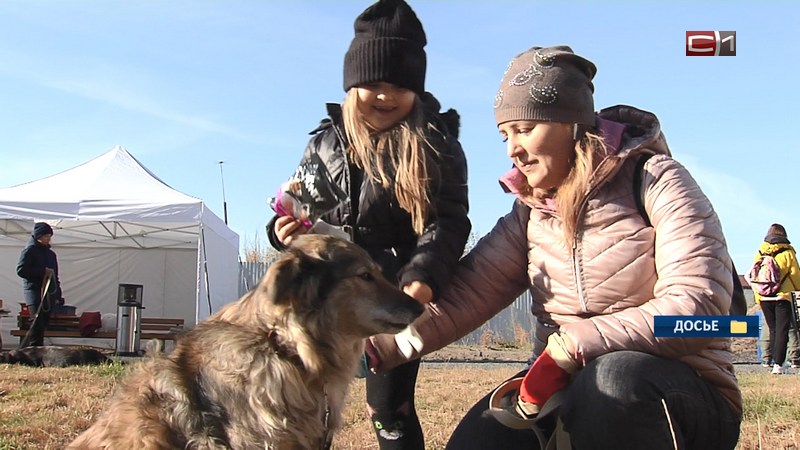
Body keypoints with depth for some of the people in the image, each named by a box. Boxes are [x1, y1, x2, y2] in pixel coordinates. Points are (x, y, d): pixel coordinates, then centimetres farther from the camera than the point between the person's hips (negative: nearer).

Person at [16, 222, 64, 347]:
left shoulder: (51, 254, 20)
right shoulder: (29, 251, -1)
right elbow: (21, 270, -11)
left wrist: (58, 296, 17)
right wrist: (42, 271, -14)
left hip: (49, 293, 7)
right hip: (34, 291, -7)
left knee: (44, 323, 4)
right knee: (37, 323, -17)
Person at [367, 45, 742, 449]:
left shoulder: (653, 181, -9)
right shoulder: (531, 209, 6)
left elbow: (699, 305, -21)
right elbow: (466, 294, -6)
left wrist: (568, 347, -25)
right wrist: (376, 346, -20)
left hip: (685, 398, -3)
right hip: (570, 388, 4)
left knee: (612, 377, -37)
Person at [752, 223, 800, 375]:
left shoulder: (760, 253, 6)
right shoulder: (787, 252, -3)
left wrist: (758, 298, 13)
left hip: (764, 298, 3)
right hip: (783, 296, -3)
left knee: (773, 330, 15)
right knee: (782, 331, -2)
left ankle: (774, 361, 14)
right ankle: (778, 364, -9)